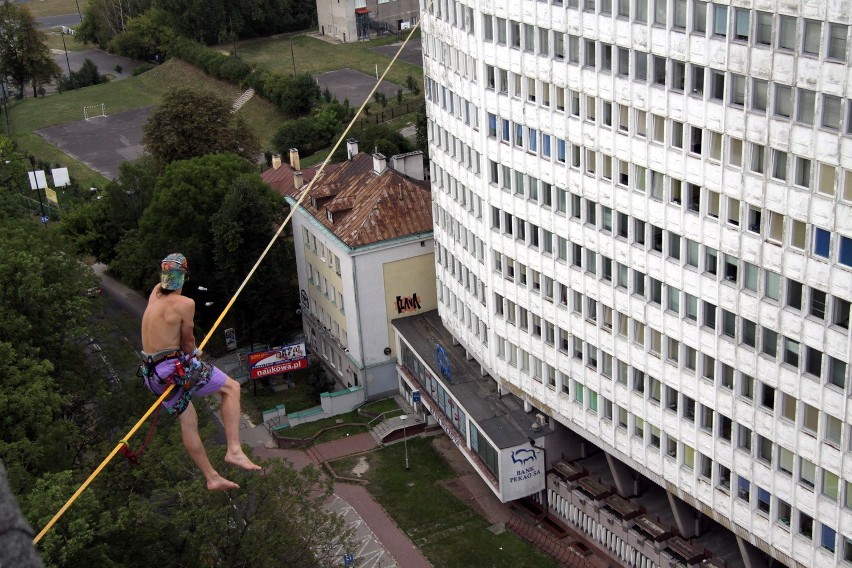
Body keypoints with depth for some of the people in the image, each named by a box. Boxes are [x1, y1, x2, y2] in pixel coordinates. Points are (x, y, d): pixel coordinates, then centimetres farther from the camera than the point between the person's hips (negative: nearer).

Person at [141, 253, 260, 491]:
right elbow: (188, 340, -2)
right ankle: (234, 450, -7)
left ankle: (212, 478, 21)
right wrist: (191, 354, 16)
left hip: (153, 374, 8)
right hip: (176, 366, -8)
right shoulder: (185, 304, -15)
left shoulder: (155, 293, 5)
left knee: (188, 422, 15)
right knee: (231, 387, 4)